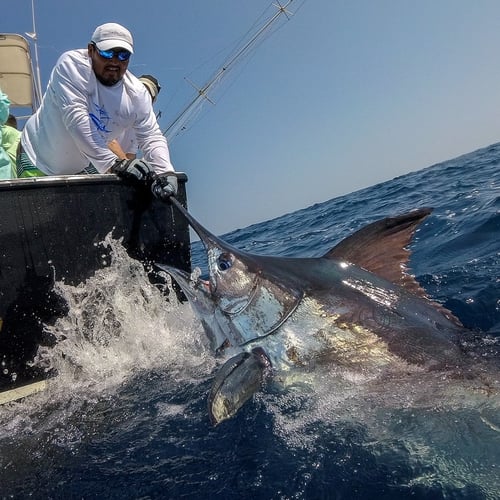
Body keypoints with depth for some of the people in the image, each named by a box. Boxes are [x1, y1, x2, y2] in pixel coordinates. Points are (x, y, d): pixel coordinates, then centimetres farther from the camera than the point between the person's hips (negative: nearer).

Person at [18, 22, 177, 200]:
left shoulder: (137, 94, -12)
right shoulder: (72, 65, -23)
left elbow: (151, 137, -14)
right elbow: (75, 118, -34)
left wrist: (165, 171, -36)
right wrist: (113, 164, -42)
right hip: (37, 162, -4)